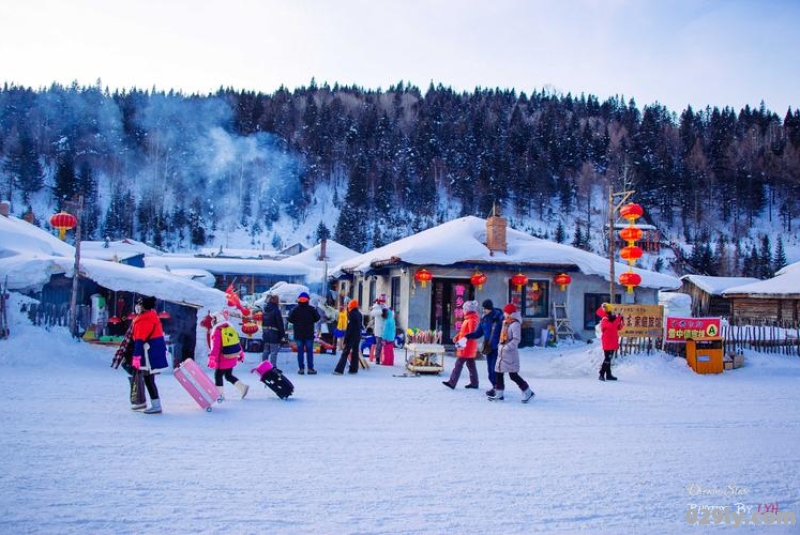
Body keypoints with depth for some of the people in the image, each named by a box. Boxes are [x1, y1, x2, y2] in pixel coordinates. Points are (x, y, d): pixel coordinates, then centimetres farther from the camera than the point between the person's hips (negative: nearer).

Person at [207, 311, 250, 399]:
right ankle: (242, 387, 9)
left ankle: (220, 394, 11)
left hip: (223, 359, -7)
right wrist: (241, 354, 22)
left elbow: (215, 347, -20)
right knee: (229, 375, 20)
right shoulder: (231, 329, 8)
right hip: (233, 358, 7)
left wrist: (212, 359, -20)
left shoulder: (217, 332, -14)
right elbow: (237, 343, 14)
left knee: (218, 375, 9)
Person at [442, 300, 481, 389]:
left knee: (458, 364, -7)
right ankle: (474, 383, 20)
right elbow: (464, 331, 19)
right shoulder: (469, 319, 14)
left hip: (467, 347, -10)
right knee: (471, 364, 14)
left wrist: (463, 340, -25)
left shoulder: (471, 320, -18)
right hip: (470, 347, 10)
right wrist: (457, 336, 5)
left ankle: (452, 383, -6)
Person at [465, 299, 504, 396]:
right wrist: (467, 336, -4)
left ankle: (497, 388, 5)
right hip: (488, 347, 6)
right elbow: (478, 333, 10)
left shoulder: (499, 317, -13)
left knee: (494, 369, -6)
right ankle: (495, 386, 24)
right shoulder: (484, 319, 5)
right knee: (490, 368, 11)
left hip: (497, 348, -6)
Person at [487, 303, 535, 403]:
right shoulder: (506, 323, 12)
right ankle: (498, 394, 16)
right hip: (502, 352, 9)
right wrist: (500, 346, 10)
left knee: (513, 375, -6)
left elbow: (516, 339, -23)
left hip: (510, 353, -9)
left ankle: (528, 392, 6)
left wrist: (506, 348, -24)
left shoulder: (515, 324, -16)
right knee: (499, 373, 10)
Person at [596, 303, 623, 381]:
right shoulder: (605, 320, -15)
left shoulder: (612, 319, 13)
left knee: (609, 359, 13)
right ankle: (601, 374, -13)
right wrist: (618, 318, -27)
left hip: (612, 343, 9)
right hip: (607, 343, -9)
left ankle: (608, 375, 19)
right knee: (607, 359, -13)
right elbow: (612, 326, -32)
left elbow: (618, 327, 19)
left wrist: (622, 321, 2)